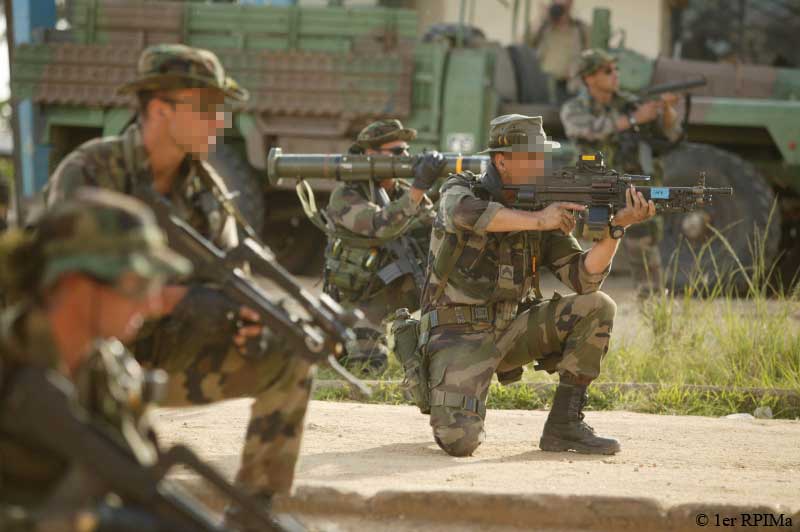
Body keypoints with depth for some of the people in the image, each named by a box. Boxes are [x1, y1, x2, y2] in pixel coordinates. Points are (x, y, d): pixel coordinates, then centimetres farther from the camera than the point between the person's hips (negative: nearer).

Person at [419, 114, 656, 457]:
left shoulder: (544, 207, 4)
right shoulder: (461, 190, -7)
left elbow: (582, 277, -5)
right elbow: (465, 213, -34)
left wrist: (616, 227, -19)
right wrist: (537, 221, -32)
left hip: (511, 331, 5)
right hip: (459, 334, -5)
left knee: (597, 307, -12)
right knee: (459, 440, -28)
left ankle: (564, 426, -7)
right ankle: (452, 408, 11)